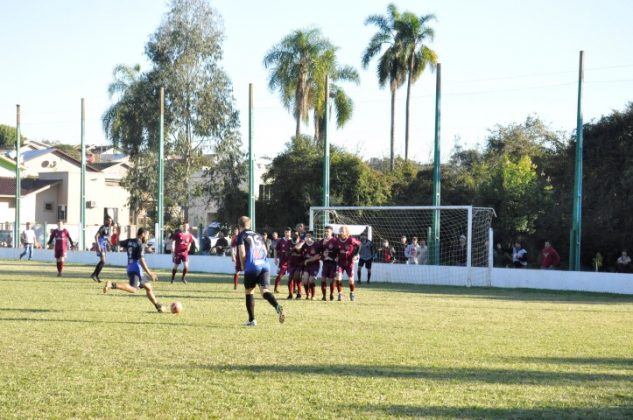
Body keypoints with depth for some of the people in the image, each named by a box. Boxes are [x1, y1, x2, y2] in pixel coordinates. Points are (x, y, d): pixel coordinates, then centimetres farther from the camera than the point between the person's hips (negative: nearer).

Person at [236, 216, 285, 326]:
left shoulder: (241, 236, 4)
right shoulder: (258, 236, 23)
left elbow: (242, 253, -6)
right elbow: (265, 252, 20)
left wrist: (243, 265, 9)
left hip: (252, 267, -4)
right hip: (265, 265, 5)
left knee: (248, 291, 11)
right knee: (264, 291, -3)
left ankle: (252, 320, 12)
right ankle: (277, 306, -33)